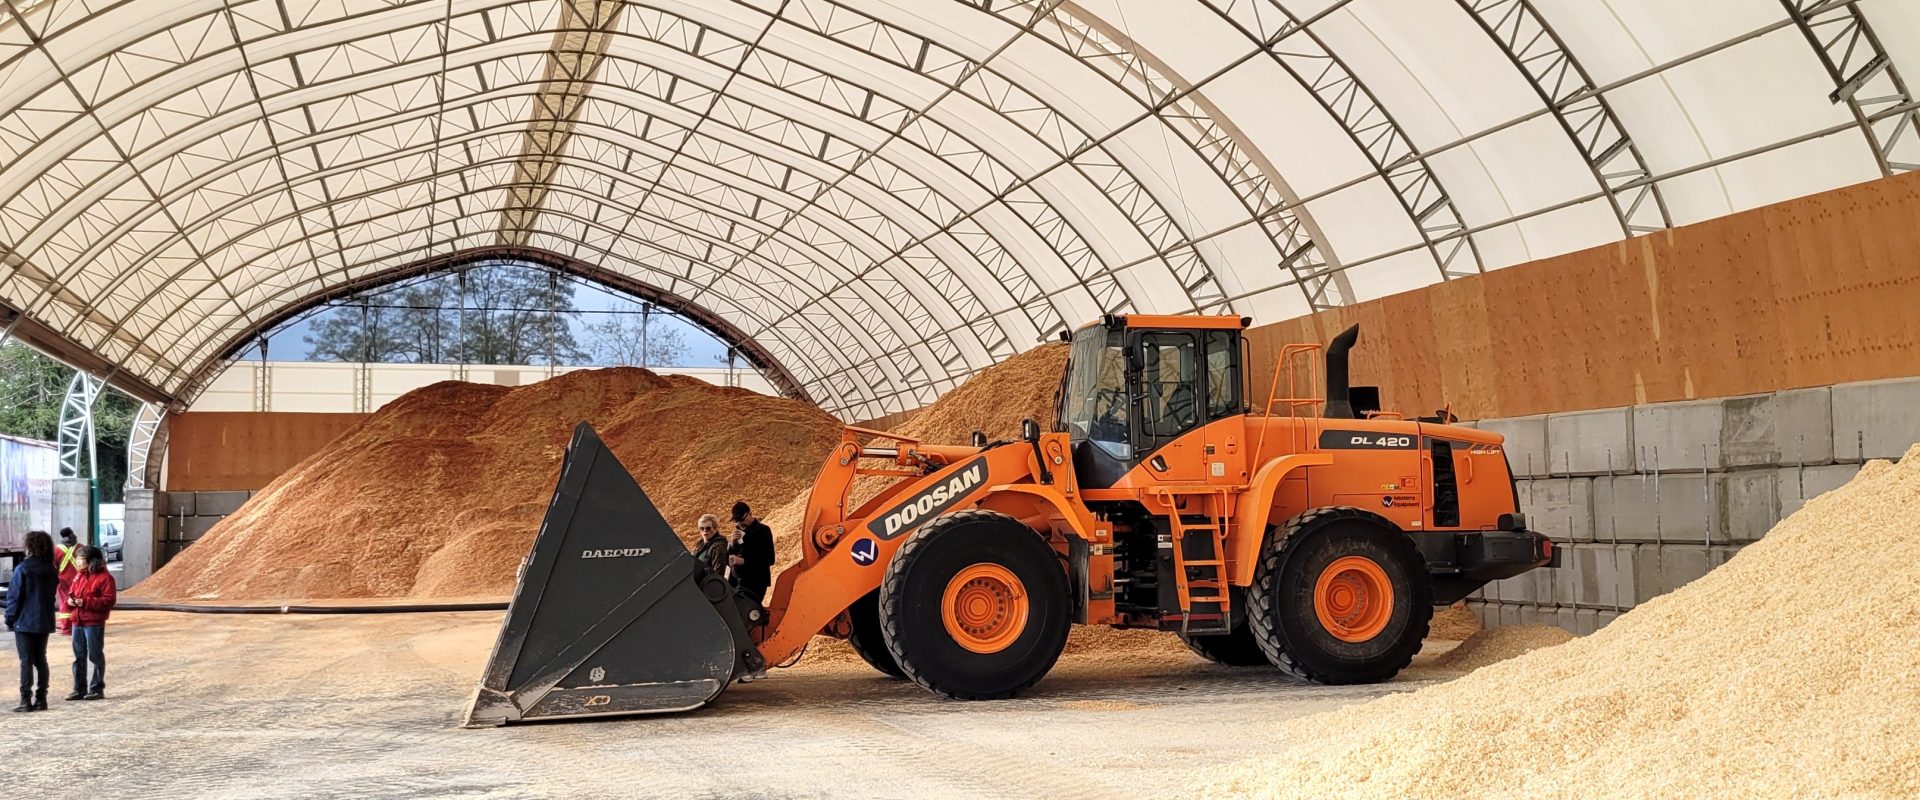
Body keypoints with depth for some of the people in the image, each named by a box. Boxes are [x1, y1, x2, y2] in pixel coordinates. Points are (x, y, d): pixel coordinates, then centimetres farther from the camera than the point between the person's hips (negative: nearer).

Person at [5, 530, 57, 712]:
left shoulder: (22, 569, -12)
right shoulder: (52, 571, 5)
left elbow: (14, 597, -11)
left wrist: (10, 619, -3)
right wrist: (46, 614, 15)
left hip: (25, 622, -5)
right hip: (44, 622, 5)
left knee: (26, 661, -2)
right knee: (40, 660, 12)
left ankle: (25, 700, -5)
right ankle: (41, 699, 12)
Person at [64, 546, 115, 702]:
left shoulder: (104, 577, -11)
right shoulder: (79, 576, 14)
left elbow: (109, 600, -16)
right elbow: (71, 592, 24)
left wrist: (86, 602, -22)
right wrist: (70, 599, 0)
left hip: (94, 623, -8)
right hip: (77, 621, 8)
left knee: (95, 656, -1)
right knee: (79, 656, 12)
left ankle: (97, 689, 6)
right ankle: (80, 689, 19)